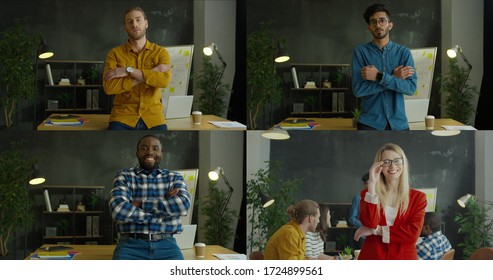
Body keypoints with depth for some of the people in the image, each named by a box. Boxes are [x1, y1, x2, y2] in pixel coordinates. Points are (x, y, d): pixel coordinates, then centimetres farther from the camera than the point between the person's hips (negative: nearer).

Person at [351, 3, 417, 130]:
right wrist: (393, 78, -12)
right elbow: (358, 89, -11)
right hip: (370, 123, -1)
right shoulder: (361, 51, -1)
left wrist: (379, 77, -17)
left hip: (399, 123, 2)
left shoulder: (403, 52, 4)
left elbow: (411, 88, -8)